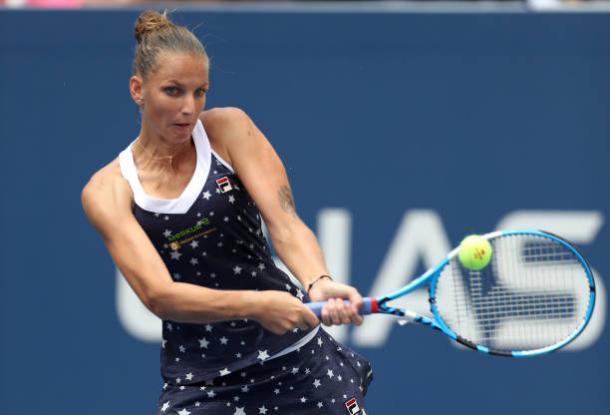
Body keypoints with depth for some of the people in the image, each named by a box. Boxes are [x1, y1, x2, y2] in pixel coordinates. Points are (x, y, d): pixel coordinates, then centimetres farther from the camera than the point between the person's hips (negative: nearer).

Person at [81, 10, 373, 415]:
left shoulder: (229, 128, -1)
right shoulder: (108, 190, -5)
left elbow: (284, 224, -13)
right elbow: (158, 295, -17)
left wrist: (318, 284, -35)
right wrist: (255, 305, -33)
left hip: (295, 353, 1)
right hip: (197, 381, -1)